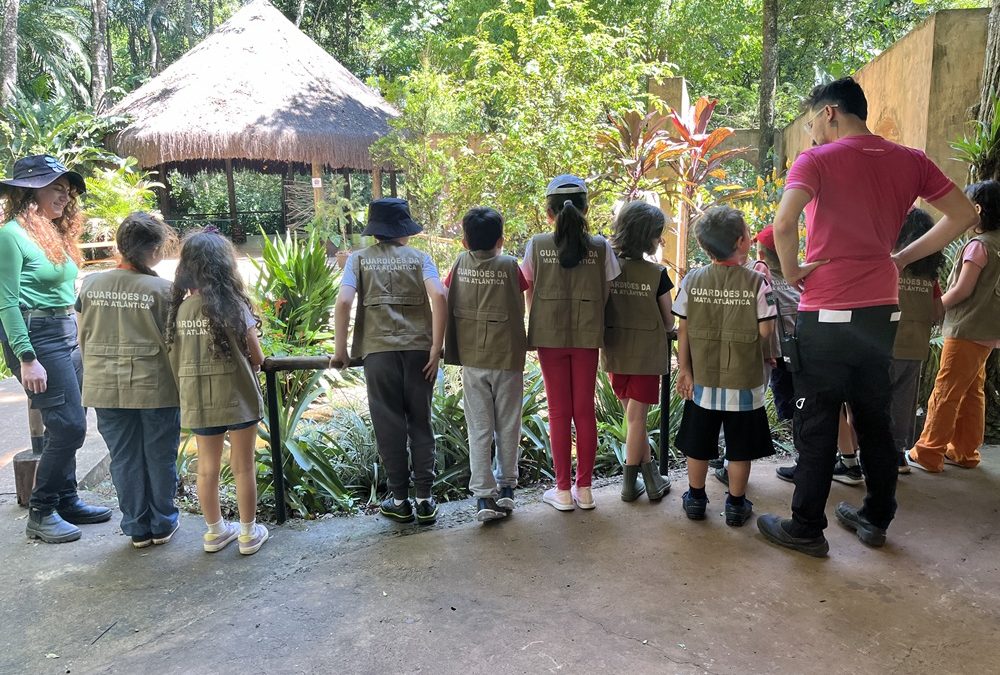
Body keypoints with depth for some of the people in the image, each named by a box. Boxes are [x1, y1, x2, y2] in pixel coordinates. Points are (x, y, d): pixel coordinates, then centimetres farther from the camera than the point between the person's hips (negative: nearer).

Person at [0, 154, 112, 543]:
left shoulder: (56, 233, 13)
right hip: (36, 335, -8)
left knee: (67, 426, 13)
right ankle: (40, 514, 6)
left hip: (67, 333, 8)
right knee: (69, 426, -9)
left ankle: (66, 501, 25)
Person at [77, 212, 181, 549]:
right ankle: (162, 524, 25)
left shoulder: (90, 285, -2)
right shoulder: (162, 290, -15)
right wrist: (178, 382, 5)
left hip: (106, 388, 4)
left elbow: (84, 339, 6)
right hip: (155, 387, -3)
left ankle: (137, 528, 25)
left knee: (124, 459, 14)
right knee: (160, 457, 12)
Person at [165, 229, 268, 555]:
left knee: (207, 468, 15)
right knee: (243, 467, 9)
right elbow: (256, 357, -8)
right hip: (237, 398, -4)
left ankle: (215, 531, 30)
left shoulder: (180, 308, -1)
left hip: (197, 402, 4)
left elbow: (176, 360, 5)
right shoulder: (233, 304, -12)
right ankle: (248, 533, 20)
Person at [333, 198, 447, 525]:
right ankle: (425, 499, 13)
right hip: (419, 349, 1)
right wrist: (436, 347, -7)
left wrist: (341, 349, 1)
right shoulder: (419, 258, 7)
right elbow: (438, 296, -9)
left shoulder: (359, 259, 7)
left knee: (389, 425, 8)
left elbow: (344, 302, -7)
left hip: (379, 351, -1)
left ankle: (400, 500, 15)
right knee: (421, 424, 10)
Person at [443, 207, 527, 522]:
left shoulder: (460, 264, -1)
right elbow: (523, 304, 4)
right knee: (508, 426, 13)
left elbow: (445, 298, 5)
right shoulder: (510, 265, -6)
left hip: (472, 360, 1)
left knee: (479, 429, 6)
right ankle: (506, 486, 23)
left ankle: (483, 496, 4)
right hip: (508, 358, -1)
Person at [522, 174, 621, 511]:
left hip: (550, 336, -1)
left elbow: (530, 294, 2)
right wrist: (603, 335, 13)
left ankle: (563, 491, 13)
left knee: (559, 412, 7)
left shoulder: (537, 245, -4)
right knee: (585, 411, 10)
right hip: (587, 336, 1)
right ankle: (584, 488, 18)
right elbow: (607, 295, 1)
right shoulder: (600, 246, -2)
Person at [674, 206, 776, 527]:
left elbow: (683, 329, -4)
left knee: (698, 443, 15)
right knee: (740, 447, 12)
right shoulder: (757, 282, -13)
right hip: (744, 380, -2)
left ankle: (696, 499, 27)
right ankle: (736, 504, 23)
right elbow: (765, 331, -10)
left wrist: (683, 368, 4)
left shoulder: (691, 281, -6)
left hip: (702, 380, 2)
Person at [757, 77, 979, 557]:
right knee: (874, 419, 18)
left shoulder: (817, 160, -9)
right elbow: (963, 214, 11)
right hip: (882, 311, 6)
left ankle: (806, 528, 14)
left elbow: (784, 221, -27)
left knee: (815, 426, 4)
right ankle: (876, 518, 30)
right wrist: (902, 257, 10)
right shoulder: (910, 161, 8)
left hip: (827, 315, -6)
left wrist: (792, 270, -10)